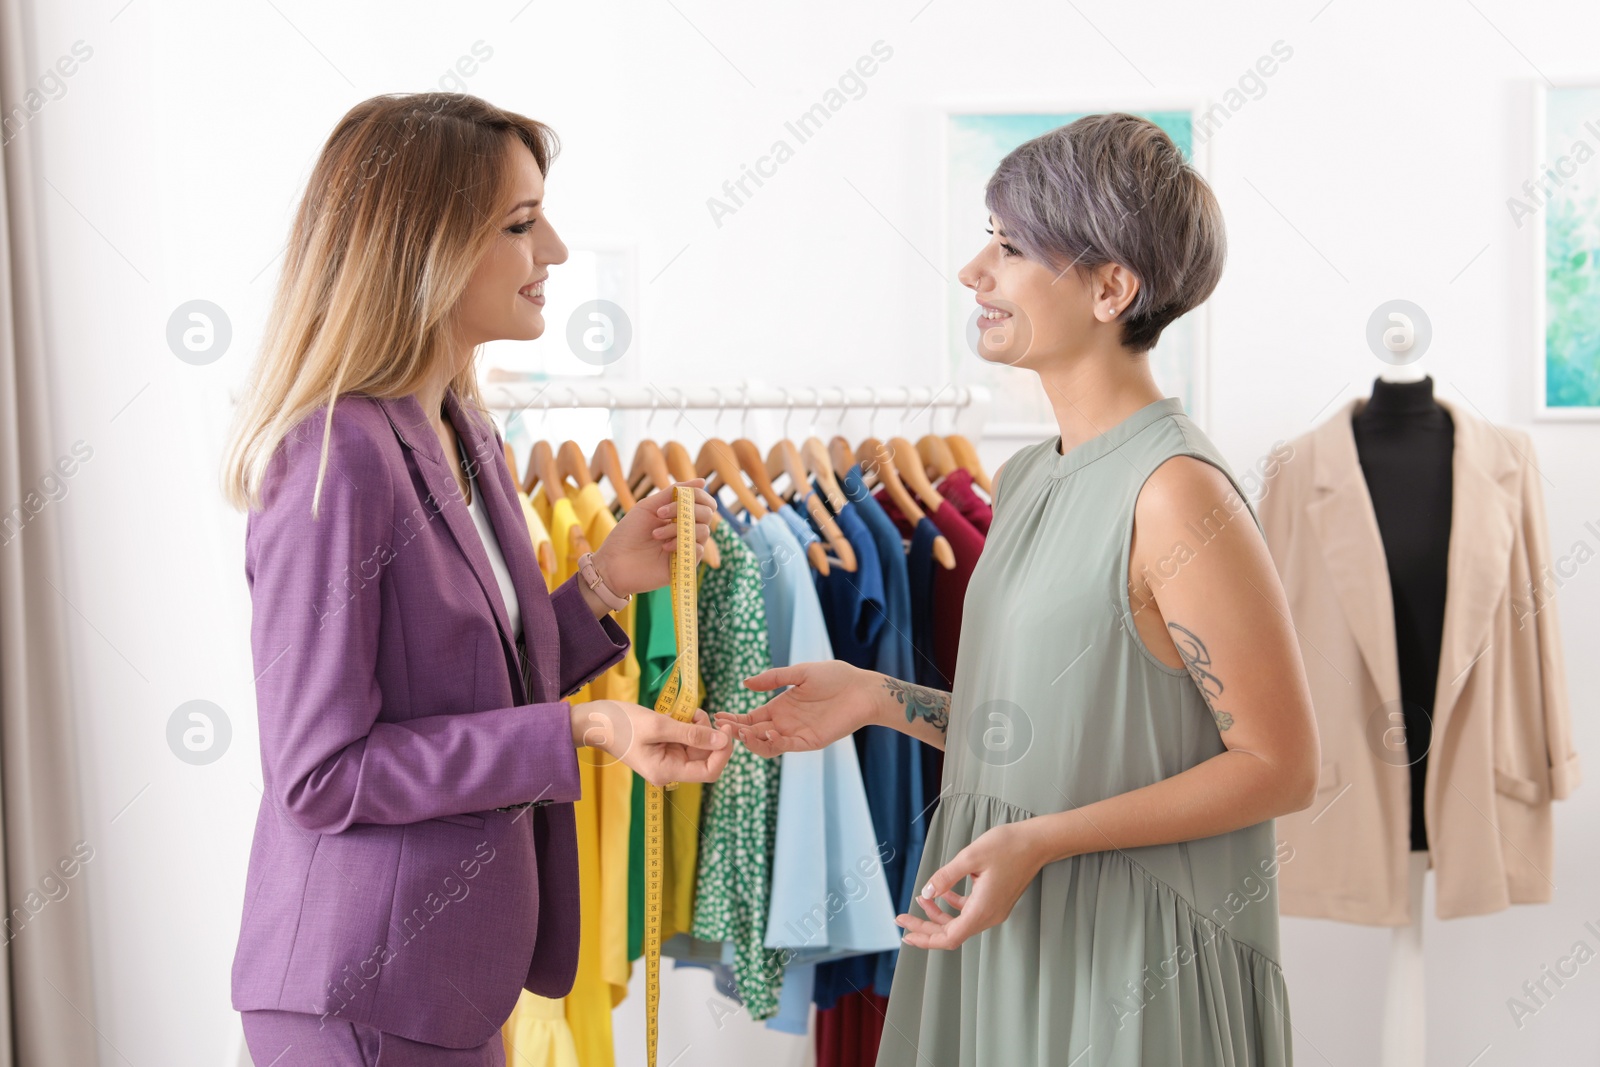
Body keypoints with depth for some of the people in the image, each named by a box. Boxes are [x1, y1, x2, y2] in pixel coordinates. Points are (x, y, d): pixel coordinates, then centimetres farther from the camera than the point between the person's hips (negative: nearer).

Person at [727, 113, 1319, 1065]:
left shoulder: (1174, 493, -18)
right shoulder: (1029, 479, 8)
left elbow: (1279, 766, -16)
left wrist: (1040, 840, -20)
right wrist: (879, 698, 3)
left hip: (1129, 951, -7)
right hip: (1001, 932, 8)